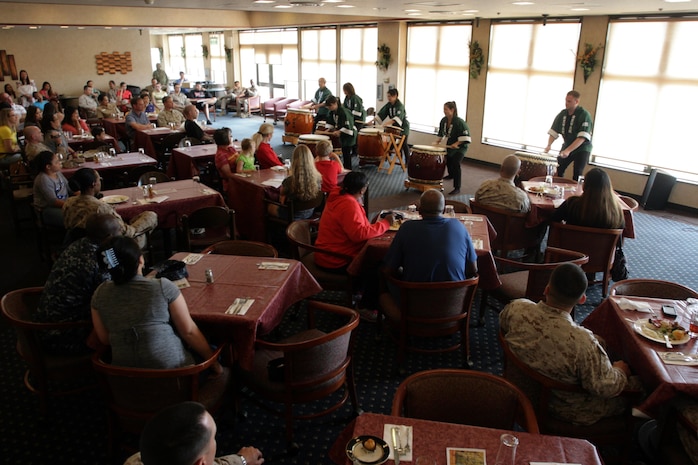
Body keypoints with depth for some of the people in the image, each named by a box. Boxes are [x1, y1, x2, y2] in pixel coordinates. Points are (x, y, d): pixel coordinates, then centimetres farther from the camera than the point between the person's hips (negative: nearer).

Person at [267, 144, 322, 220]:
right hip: (310, 213, 5)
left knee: (271, 207, 28)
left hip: (294, 216, -5)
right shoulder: (318, 177, -21)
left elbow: (282, 201, -14)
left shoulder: (289, 181, -32)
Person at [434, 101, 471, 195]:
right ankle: (451, 175, 62)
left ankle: (457, 188, -19)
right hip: (450, 145, 8)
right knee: (448, 159, 27)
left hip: (460, 147, -8)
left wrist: (457, 143, -33)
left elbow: (465, 137, -25)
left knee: (455, 164, -23)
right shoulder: (444, 120, -6)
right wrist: (439, 140, 4)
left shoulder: (459, 122, -27)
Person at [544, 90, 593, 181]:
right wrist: (549, 145, -19)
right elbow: (553, 131, 0)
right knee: (557, 170, -1)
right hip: (567, 146, 5)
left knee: (577, 175, -15)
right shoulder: (562, 114, -1)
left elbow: (582, 137, -26)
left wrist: (568, 150, -35)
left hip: (582, 148, -5)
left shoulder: (584, 115, -18)